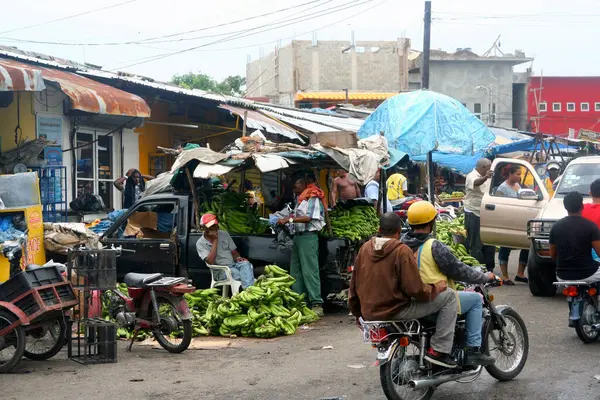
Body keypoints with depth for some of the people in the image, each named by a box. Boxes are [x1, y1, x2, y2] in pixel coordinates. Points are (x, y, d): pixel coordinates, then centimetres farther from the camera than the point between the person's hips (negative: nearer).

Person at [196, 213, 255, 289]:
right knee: (235, 272, -36)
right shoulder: (200, 243, -1)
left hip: (233, 265, 4)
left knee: (246, 264, -31)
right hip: (220, 271, -3)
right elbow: (211, 262, -15)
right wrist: (215, 240, -13)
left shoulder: (224, 234, 12)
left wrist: (238, 258, -10)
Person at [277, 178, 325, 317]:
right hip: (298, 236, 10)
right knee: (295, 271, 7)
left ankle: (317, 304, -15)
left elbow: (309, 218, -16)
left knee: (310, 271, -13)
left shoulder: (313, 198, -4)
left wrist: (289, 219, -18)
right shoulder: (300, 200, 23)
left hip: (308, 236, -10)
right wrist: (284, 221, 8)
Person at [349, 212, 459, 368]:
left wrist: (357, 312, 25)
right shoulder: (402, 251, -14)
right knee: (449, 295, 2)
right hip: (395, 311, -7)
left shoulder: (365, 248, 5)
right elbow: (416, 290, -18)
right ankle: (438, 351, -3)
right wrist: (437, 287, 1)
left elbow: (354, 285, 12)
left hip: (369, 313, 7)